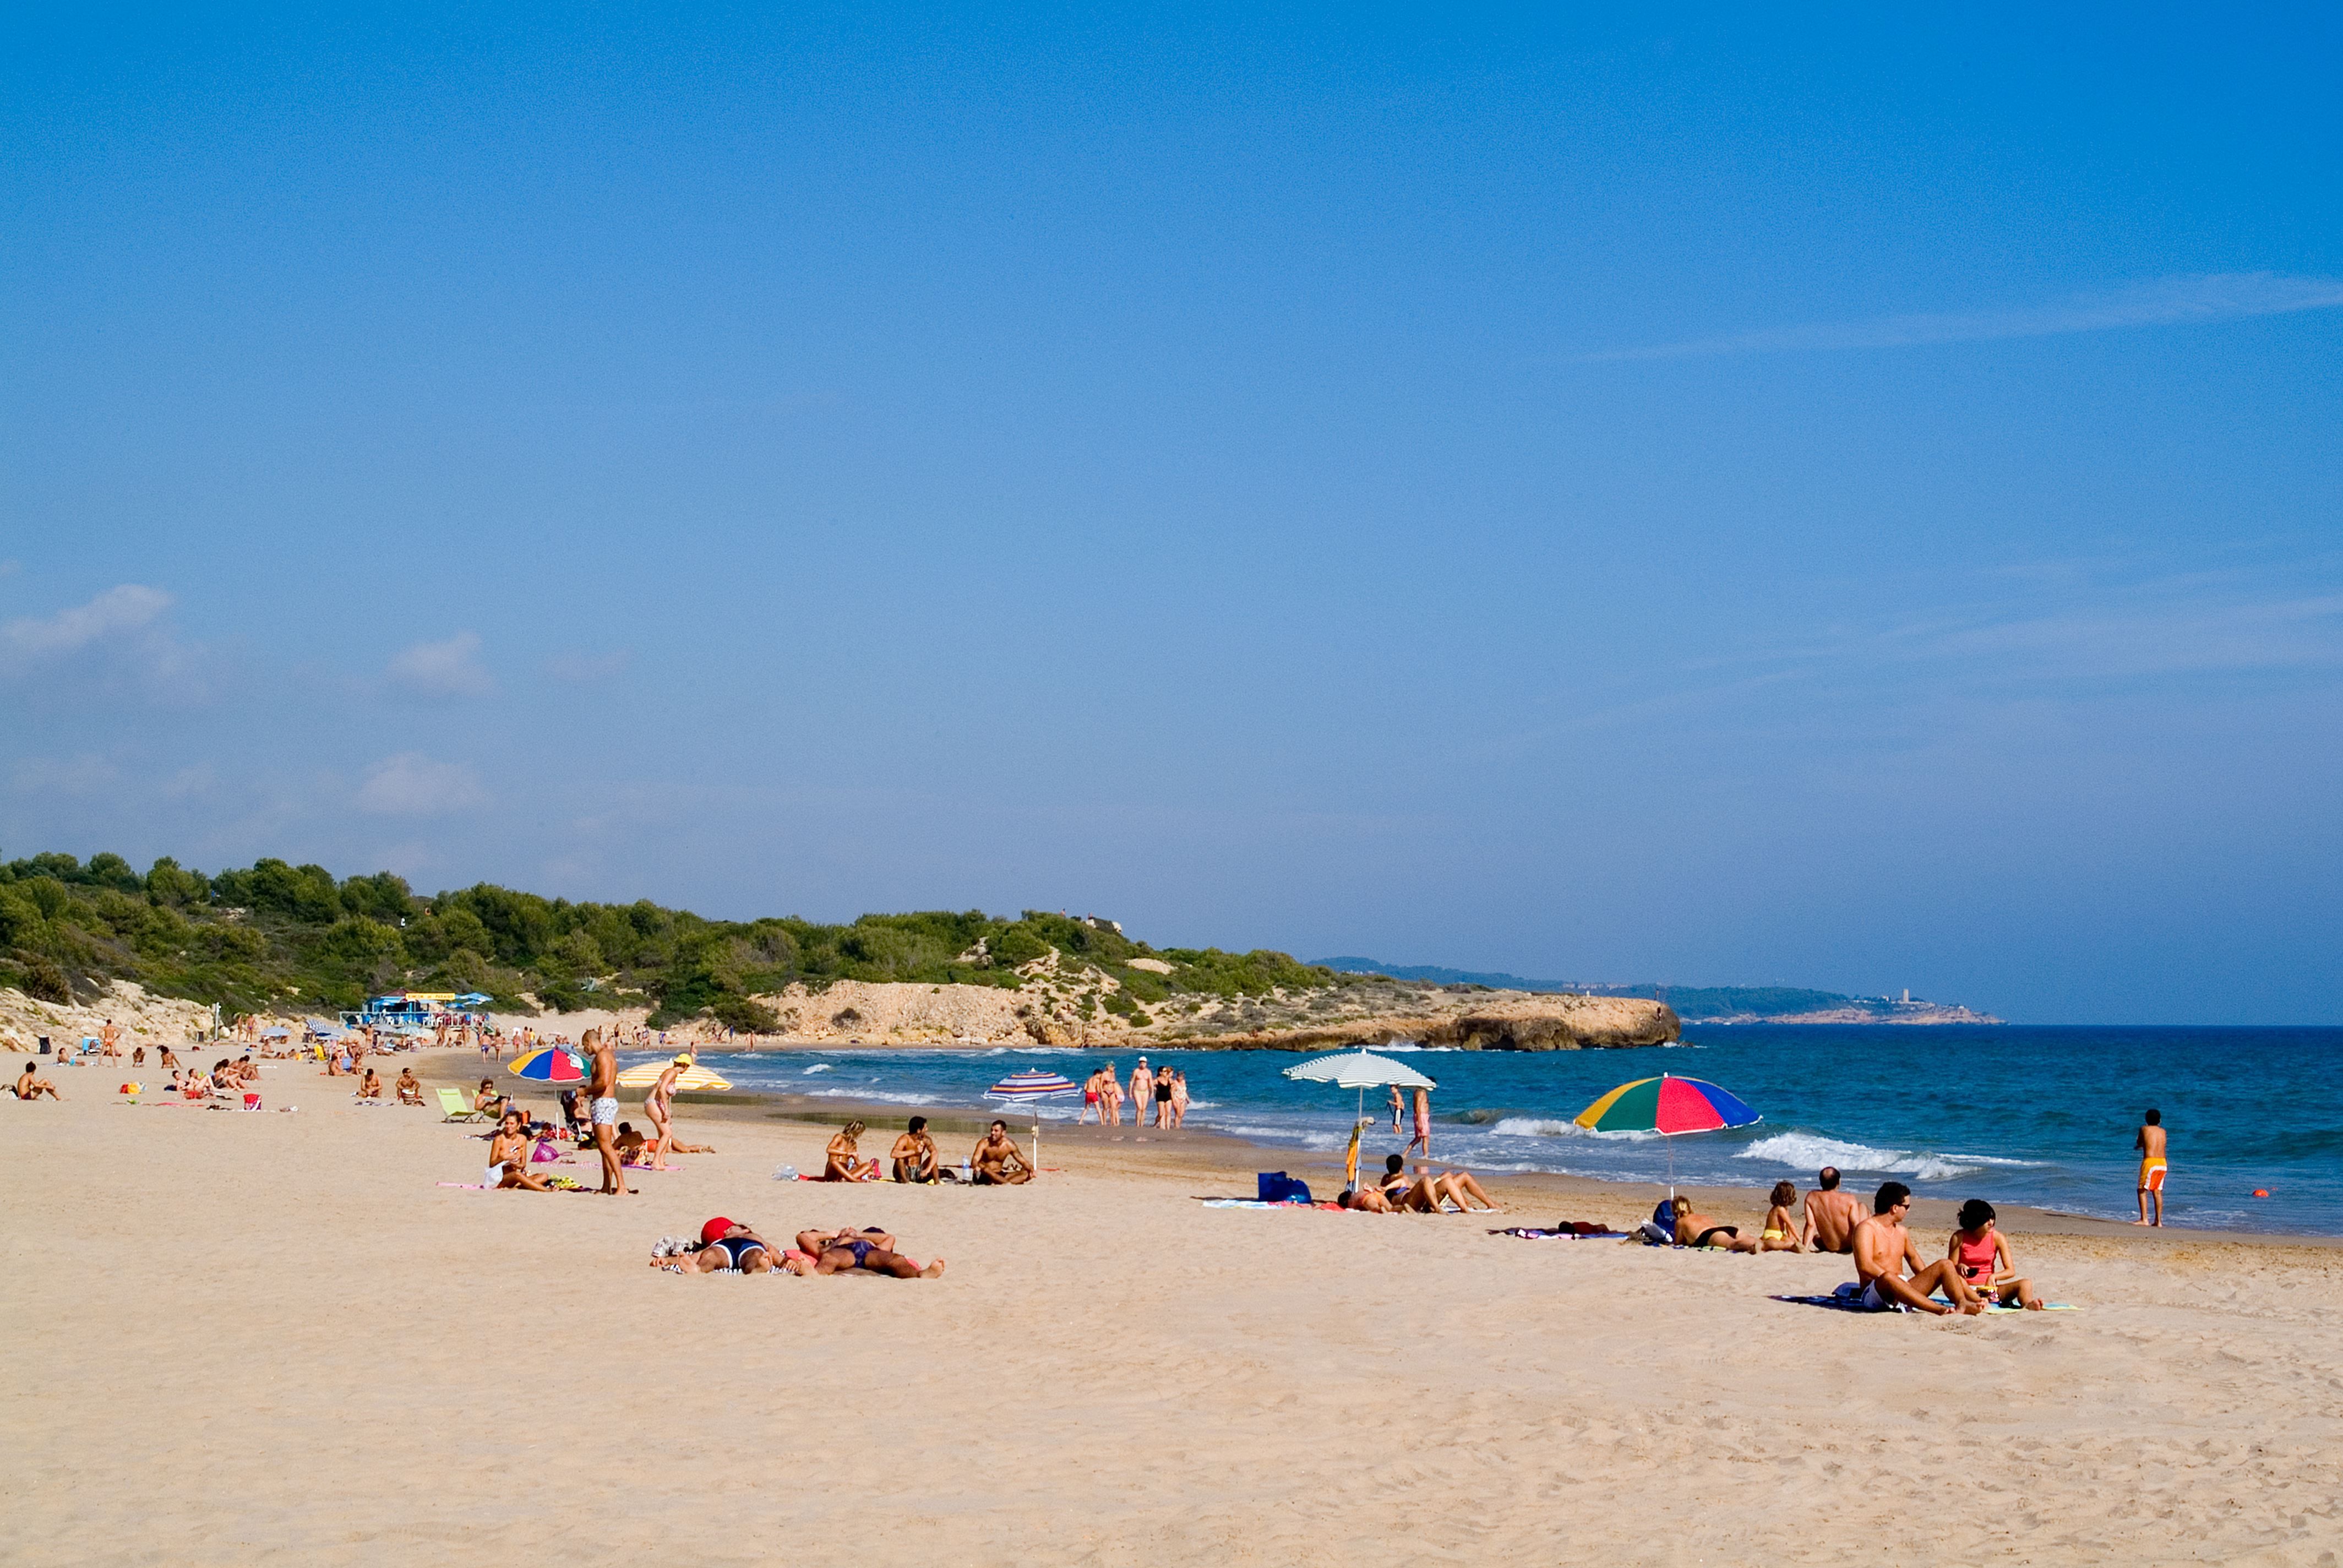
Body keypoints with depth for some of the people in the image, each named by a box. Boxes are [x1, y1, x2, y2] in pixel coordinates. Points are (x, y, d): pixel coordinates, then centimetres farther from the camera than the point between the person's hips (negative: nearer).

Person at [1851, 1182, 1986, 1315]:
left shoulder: (1901, 1231, 19)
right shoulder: (1866, 1229, -7)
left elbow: (1913, 1258, 29)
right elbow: (1865, 1266, -19)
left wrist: (1928, 1281, 12)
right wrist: (1893, 1279, -23)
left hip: (1903, 1291, 8)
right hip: (1875, 1293, -8)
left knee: (1945, 1265, -7)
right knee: (1888, 1279, -43)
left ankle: (1962, 1304, -36)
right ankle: (1939, 1310, -59)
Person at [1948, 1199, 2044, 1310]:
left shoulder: (1997, 1238, 2)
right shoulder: (1959, 1238, -2)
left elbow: (2011, 1271, 0)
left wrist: (1993, 1276, -20)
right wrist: (1959, 1268, -24)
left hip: (1989, 1287, 3)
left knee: (2026, 1284, -24)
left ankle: (2027, 1305, -56)